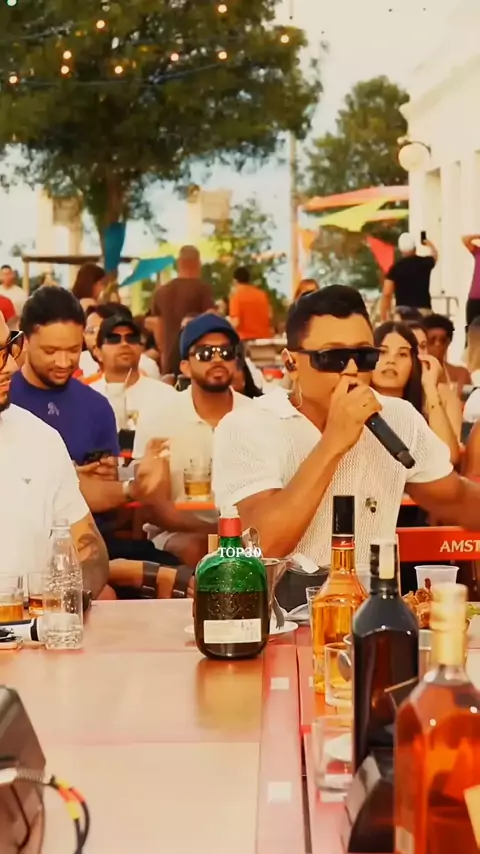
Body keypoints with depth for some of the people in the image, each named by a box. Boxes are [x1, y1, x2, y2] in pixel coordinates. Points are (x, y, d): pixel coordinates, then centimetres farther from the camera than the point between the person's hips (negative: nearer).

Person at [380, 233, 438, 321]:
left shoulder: (395, 268, 2)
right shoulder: (424, 263, 7)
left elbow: (387, 294, -2)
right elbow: (435, 255, 34)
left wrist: (384, 319, 5)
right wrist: (430, 245, 57)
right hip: (423, 310, 1)